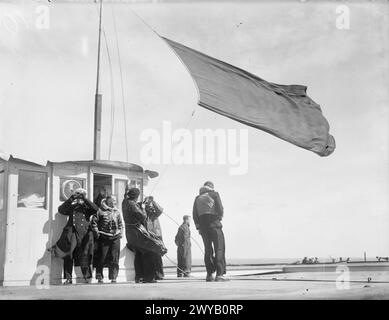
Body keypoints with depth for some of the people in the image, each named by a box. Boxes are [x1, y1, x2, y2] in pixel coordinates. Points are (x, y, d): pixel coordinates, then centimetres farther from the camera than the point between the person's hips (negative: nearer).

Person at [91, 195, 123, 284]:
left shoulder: (117, 211, 15)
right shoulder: (100, 210, 0)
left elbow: (120, 224, 21)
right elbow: (94, 222, -1)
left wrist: (120, 232, 9)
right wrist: (96, 232, -8)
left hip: (115, 237, 4)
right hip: (103, 238, -4)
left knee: (114, 259, 2)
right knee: (102, 258, 0)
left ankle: (113, 277, 7)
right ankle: (99, 277, 10)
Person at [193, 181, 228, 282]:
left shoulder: (197, 198, 18)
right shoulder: (214, 194, 4)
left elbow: (194, 215, 10)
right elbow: (220, 209, -7)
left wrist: (198, 227, 12)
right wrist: (219, 217, 10)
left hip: (202, 225, 5)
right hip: (214, 223, -5)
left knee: (208, 249, 12)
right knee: (219, 248, -5)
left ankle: (209, 274, 9)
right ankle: (219, 274, -15)